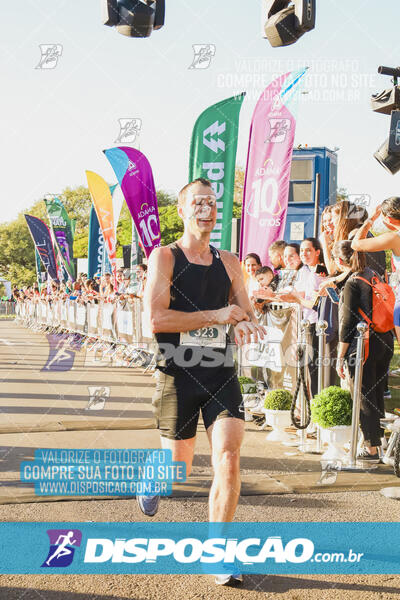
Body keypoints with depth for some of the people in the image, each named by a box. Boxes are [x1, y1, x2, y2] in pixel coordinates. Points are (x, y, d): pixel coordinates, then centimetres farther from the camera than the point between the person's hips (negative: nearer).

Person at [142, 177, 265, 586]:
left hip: (221, 373, 3)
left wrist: (245, 325, -14)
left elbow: (247, 315, 11)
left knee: (228, 457, -12)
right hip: (178, 373, -3)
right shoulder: (164, 257, -5)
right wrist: (216, 315, -17)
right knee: (179, 468, 8)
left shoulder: (228, 262, 9)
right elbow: (156, 319, -16)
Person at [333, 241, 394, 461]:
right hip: (385, 342, 8)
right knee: (377, 395, 18)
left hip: (363, 346, -8)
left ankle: (371, 449, 7)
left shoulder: (351, 284, -13)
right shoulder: (372, 275, 8)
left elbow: (347, 323, -14)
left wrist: (340, 357, -9)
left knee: (364, 398, 1)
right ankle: (378, 441, 28)